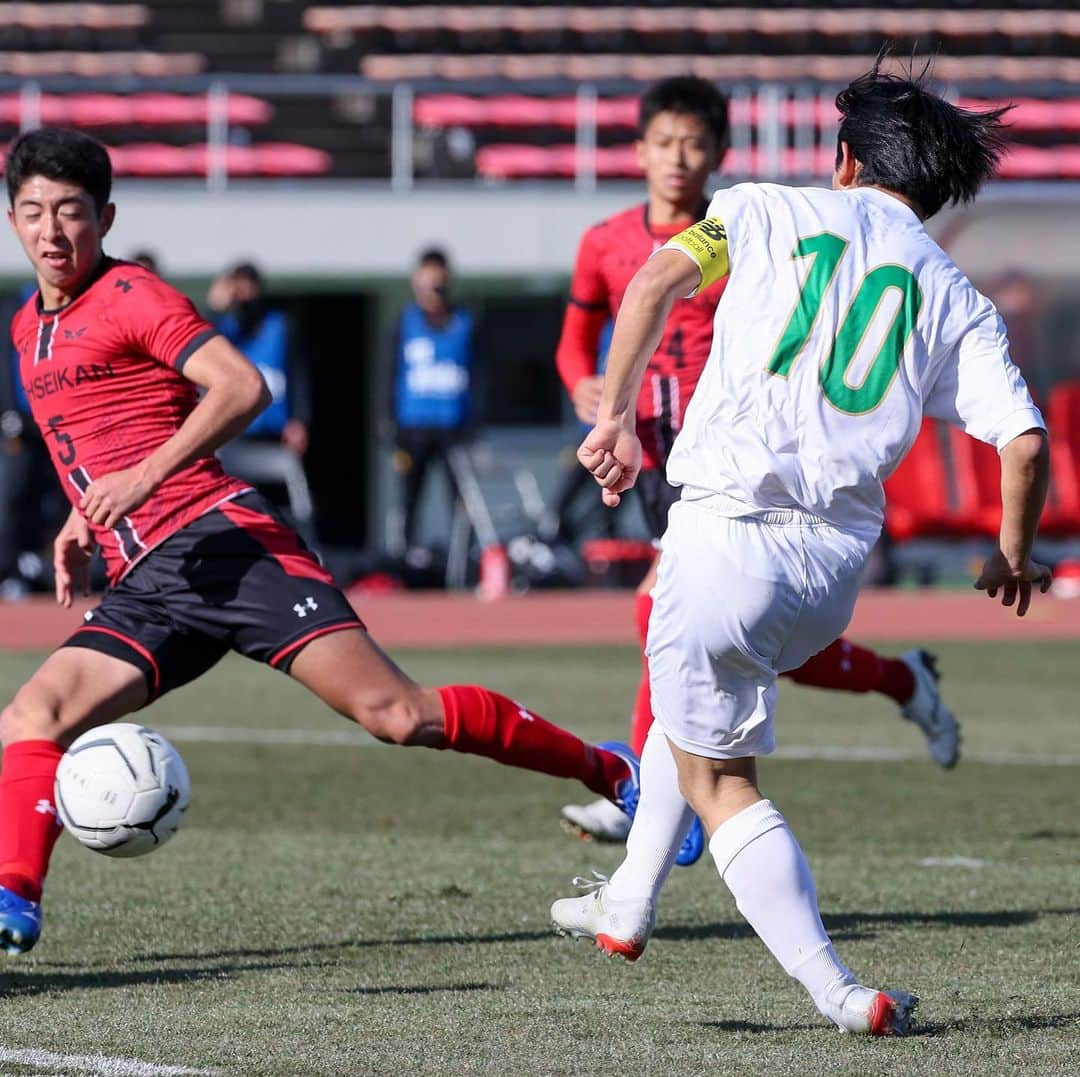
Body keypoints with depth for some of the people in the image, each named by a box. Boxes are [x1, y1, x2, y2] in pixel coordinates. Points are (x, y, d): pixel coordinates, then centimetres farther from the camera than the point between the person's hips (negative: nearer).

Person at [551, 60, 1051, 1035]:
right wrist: (1012, 559, 18)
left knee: (719, 780, 6)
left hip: (728, 540, -4)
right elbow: (1025, 441, 1)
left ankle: (835, 989, -6)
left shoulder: (770, 211, 9)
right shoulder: (957, 299, 12)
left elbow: (656, 281, -6)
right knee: (697, 708, 32)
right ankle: (628, 905, 38)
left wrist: (616, 417, 1)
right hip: (837, 568, 4)